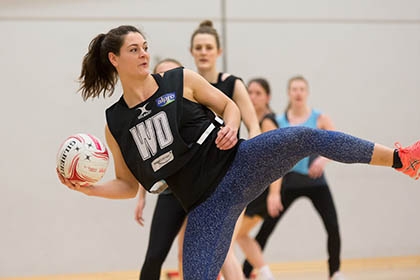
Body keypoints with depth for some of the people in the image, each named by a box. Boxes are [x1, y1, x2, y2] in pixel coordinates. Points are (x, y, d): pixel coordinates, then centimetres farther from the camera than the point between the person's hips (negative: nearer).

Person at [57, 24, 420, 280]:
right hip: (205, 205, 2)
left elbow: (230, 106, 11)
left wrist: (230, 128, -11)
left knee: (303, 136, -26)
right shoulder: (116, 124, 6)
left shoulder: (182, 81, 2)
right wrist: (89, 188, -4)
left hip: (239, 164, -1)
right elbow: (127, 185, 13)